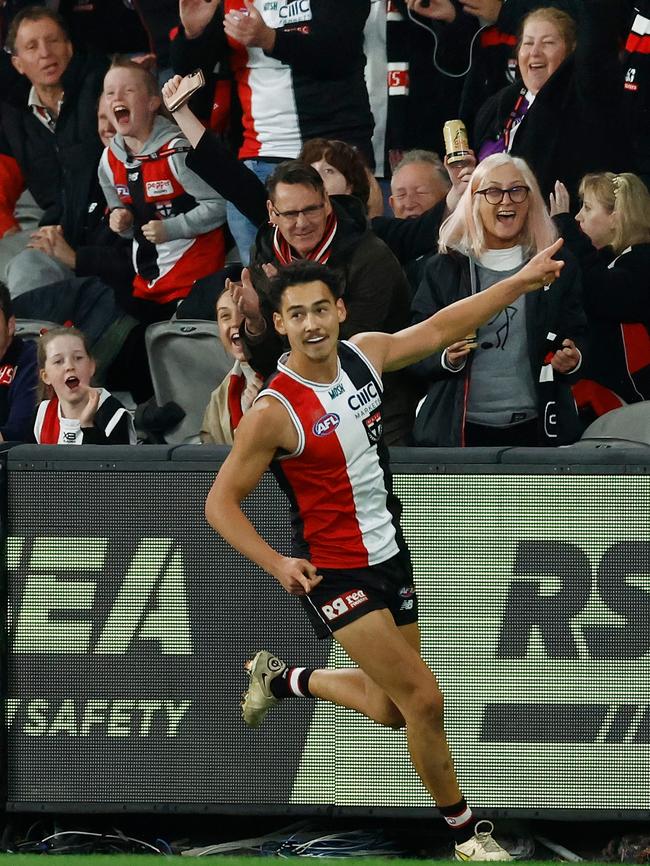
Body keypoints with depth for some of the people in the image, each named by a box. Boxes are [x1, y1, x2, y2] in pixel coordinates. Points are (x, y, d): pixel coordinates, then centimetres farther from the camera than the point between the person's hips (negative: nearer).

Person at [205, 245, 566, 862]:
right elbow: (220, 503, -16)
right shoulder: (274, 411, -21)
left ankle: (282, 679, 42)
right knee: (423, 698, -11)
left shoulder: (363, 356, -4)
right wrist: (277, 565, -28)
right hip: (332, 573, -7)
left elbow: (440, 329, 9)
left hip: (389, 556, 7)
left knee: (390, 709, 16)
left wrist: (522, 280, 7)